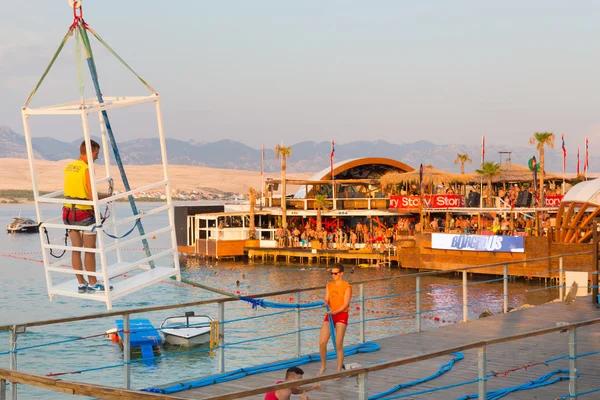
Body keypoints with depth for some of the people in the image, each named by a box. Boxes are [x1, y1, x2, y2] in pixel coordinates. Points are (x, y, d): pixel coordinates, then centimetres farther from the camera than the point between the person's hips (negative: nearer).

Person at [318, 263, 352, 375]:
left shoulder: (347, 287, -6)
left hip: (341, 315, -5)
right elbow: (326, 300, 8)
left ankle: (339, 371, 6)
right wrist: (326, 304, -16)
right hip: (330, 315, 5)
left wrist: (334, 312, -23)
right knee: (322, 342, -5)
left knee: (338, 345, -4)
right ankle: (323, 365, 17)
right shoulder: (329, 285, 12)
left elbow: (345, 305, -11)